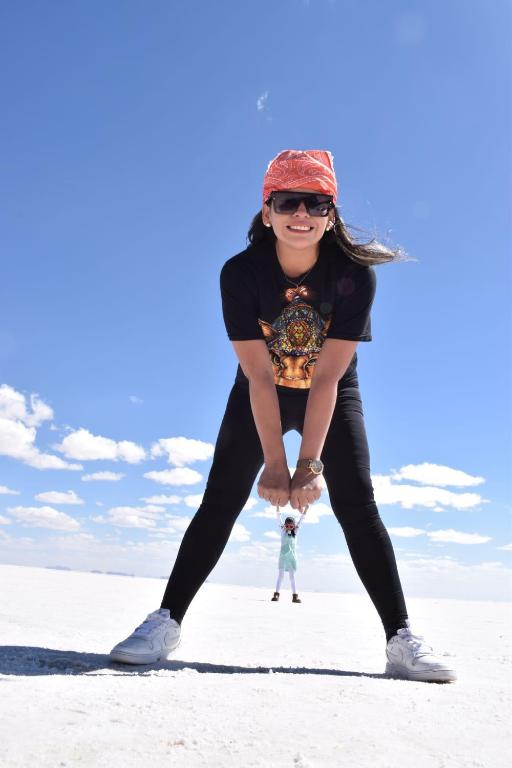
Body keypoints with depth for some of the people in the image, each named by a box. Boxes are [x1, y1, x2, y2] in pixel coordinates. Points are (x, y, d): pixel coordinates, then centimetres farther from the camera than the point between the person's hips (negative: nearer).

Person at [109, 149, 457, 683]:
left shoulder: (356, 275, -23)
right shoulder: (239, 273, -22)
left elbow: (327, 379, -27)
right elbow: (258, 377, -25)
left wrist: (310, 463, -31)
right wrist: (274, 463, -28)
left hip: (334, 398, 0)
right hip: (259, 397, 1)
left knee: (357, 506, -10)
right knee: (220, 501, -6)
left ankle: (401, 640, -2)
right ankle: (166, 622, 3)